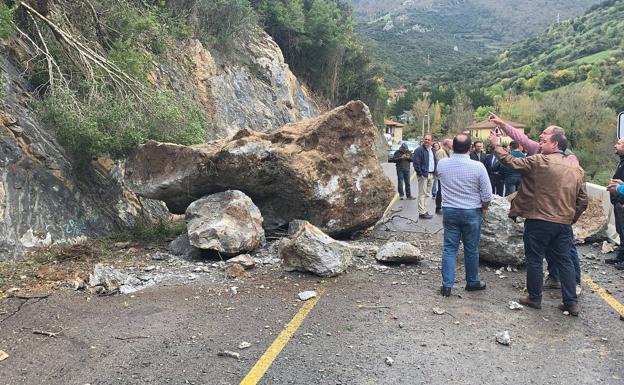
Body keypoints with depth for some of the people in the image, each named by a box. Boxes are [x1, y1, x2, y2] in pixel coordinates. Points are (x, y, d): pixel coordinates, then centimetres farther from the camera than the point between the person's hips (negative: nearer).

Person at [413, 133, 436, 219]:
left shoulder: (432, 150, 15)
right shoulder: (419, 150, -10)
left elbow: (434, 162, 22)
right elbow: (416, 163, -15)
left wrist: (434, 172, 11)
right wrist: (421, 173, -19)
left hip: (431, 174, 8)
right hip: (423, 174, -8)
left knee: (427, 194, 14)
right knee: (422, 194, -5)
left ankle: (424, 210, 23)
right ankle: (422, 212, -2)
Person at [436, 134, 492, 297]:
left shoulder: (441, 164, -8)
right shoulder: (478, 167, -16)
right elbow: (487, 194, -8)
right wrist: (483, 208, 9)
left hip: (449, 211, 2)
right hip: (472, 212, -2)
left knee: (449, 248, 8)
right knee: (471, 249, 12)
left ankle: (447, 285, 6)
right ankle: (472, 282, 28)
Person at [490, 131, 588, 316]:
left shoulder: (539, 161, -12)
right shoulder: (577, 169, 8)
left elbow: (511, 162, -10)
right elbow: (582, 200, 10)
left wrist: (496, 145, 2)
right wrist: (571, 218, 20)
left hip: (538, 221, -6)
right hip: (564, 223, 6)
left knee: (534, 260, 7)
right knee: (564, 261, 13)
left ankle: (534, 298, 18)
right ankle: (571, 302, 17)